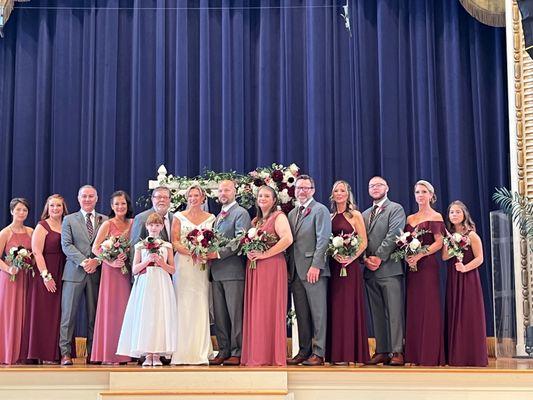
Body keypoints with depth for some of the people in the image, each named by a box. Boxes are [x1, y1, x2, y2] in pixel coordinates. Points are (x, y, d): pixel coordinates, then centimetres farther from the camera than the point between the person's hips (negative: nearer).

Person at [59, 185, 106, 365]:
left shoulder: (105, 220, 12)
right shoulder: (69, 220, 10)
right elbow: (66, 245, -1)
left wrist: (97, 261, -12)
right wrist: (83, 261, -13)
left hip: (97, 272, 1)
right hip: (74, 272, -1)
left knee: (94, 314, 3)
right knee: (68, 313, -2)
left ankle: (92, 352, 9)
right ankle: (65, 352, 1)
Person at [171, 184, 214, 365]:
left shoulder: (210, 218, 12)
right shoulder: (179, 217, 8)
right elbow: (174, 242, 0)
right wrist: (191, 252, -15)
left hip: (202, 267, 1)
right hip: (183, 265, -1)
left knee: (201, 307, -2)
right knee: (182, 306, -6)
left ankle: (201, 353, 1)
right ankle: (181, 352, -3)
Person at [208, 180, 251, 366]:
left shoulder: (241, 213, -3)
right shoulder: (218, 216, 22)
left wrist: (219, 253, -18)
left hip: (233, 270, -8)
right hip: (216, 271, 8)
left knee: (235, 314, -5)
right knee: (219, 314, 8)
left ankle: (237, 352, 0)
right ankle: (223, 351, 14)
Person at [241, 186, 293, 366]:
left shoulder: (278, 216, -3)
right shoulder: (255, 220, 20)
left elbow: (287, 239, -19)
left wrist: (265, 254, -16)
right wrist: (248, 252, 1)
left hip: (272, 267, -7)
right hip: (254, 268, 7)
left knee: (270, 309, -6)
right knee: (255, 310, 4)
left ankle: (273, 356, -2)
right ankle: (257, 354, 8)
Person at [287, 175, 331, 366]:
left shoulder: (320, 210, -2)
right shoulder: (292, 213, 19)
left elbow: (323, 239, -10)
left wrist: (316, 266, -16)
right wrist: (289, 269, 11)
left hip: (314, 270, -7)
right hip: (296, 271, 7)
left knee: (318, 312, -4)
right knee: (301, 314, 9)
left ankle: (319, 353, -1)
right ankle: (304, 351, 14)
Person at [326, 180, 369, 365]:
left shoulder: (355, 215, 2)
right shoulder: (330, 216, 13)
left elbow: (363, 242, -2)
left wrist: (352, 258, -15)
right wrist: (334, 254, -9)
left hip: (350, 266, -4)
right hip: (333, 265, 4)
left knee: (349, 306, -4)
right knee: (335, 306, 3)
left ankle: (351, 352, 0)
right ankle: (336, 352, 7)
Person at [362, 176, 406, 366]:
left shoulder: (396, 209, 2)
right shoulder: (364, 214, 21)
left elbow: (393, 235, -10)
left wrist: (379, 258, -14)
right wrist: (365, 259, -4)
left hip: (389, 268, -6)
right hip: (370, 271, 6)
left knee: (394, 312, -8)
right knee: (377, 314, 7)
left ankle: (397, 352, -7)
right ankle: (382, 351, 11)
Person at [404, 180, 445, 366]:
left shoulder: (435, 217, 0)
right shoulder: (410, 218, 16)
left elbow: (439, 243, -8)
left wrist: (419, 255, -18)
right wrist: (407, 256, -5)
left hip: (427, 266, -6)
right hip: (412, 267, 6)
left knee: (428, 308, -6)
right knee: (413, 309, 4)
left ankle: (430, 354, -4)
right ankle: (414, 354, 7)